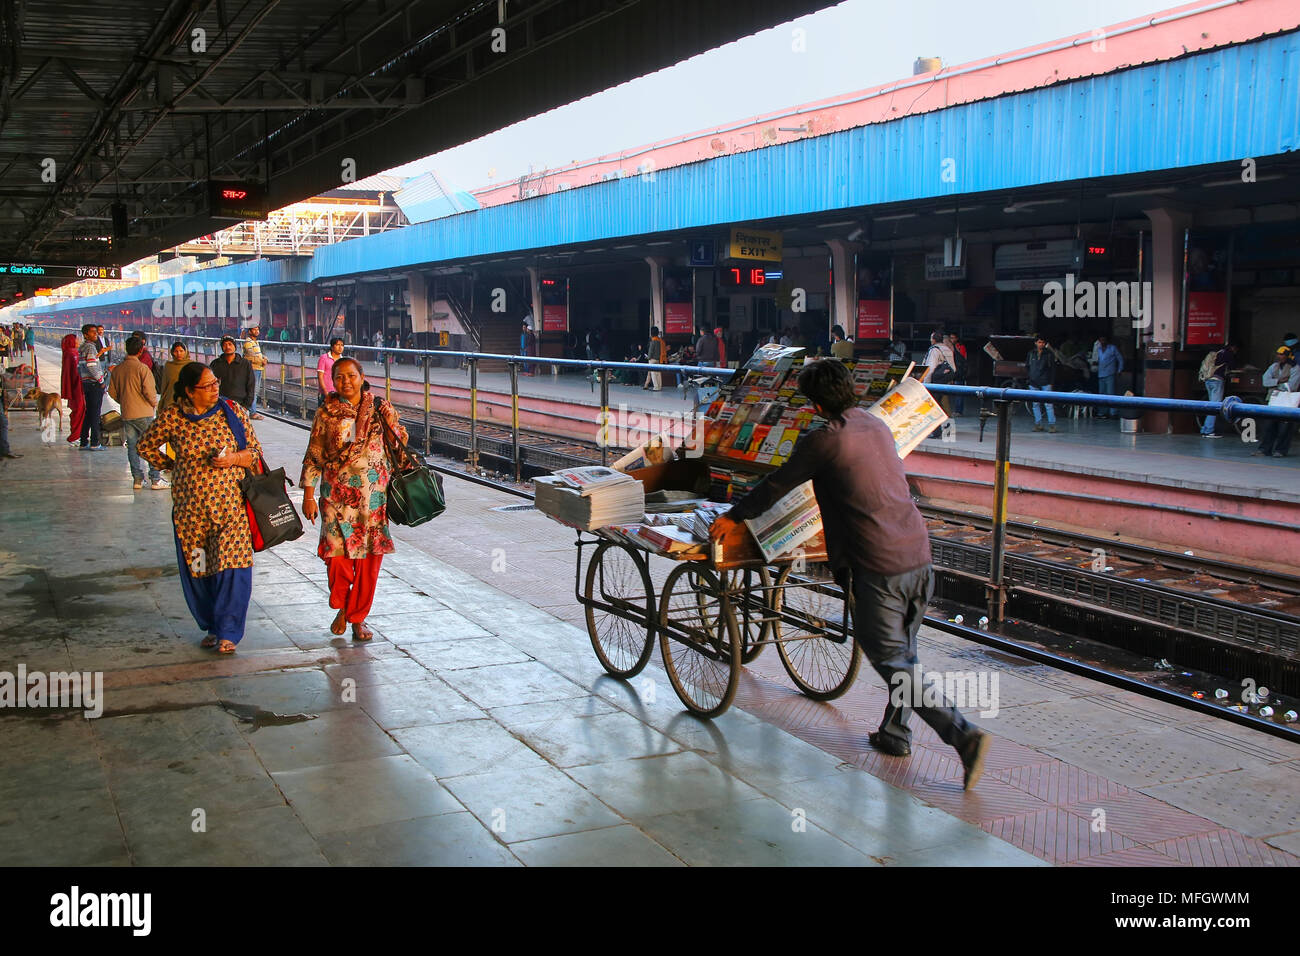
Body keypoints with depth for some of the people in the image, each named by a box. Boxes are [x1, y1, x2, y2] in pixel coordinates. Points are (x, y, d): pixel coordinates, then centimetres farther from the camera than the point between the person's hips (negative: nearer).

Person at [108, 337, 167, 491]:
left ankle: (137, 479, 10)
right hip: (144, 413, -5)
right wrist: (154, 403, 3)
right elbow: (149, 391, -15)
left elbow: (112, 392, 10)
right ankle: (155, 480, -2)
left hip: (126, 415, 5)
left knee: (132, 447, 10)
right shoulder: (142, 368, -12)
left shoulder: (117, 369, 5)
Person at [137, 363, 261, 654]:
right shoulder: (173, 416, -2)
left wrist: (232, 458, -13)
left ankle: (228, 632, 1)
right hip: (191, 508, 1)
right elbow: (146, 446, 13)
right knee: (197, 569, 8)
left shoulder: (233, 411, 0)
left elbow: (255, 450, 5)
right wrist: (172, 466, 5)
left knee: (231, 565, -9)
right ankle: (211, 626, 26)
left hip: (231, 504, -1)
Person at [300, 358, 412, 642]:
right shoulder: (326, 414, 2)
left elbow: (399, 447, 11)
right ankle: (342, 607, 21)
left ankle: (358, 617, 18)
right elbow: (313, 457, 5)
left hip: (373, 494, 1)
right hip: (336, 494, 0)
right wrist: (308, 495, 3)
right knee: (336, 554, -6)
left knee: (369, 556, 2)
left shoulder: (381, 410, 2)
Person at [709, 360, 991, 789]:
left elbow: (776, 484, 3)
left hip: (879, 568, -8)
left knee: (892, 661, 0)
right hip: (919, 557, 8)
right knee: (903, 650, 22)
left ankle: (963, 733, -10)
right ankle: (895, 732, 33)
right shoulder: (878, 427, 14)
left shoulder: (825, 439, -8)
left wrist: (733, 516, 18)